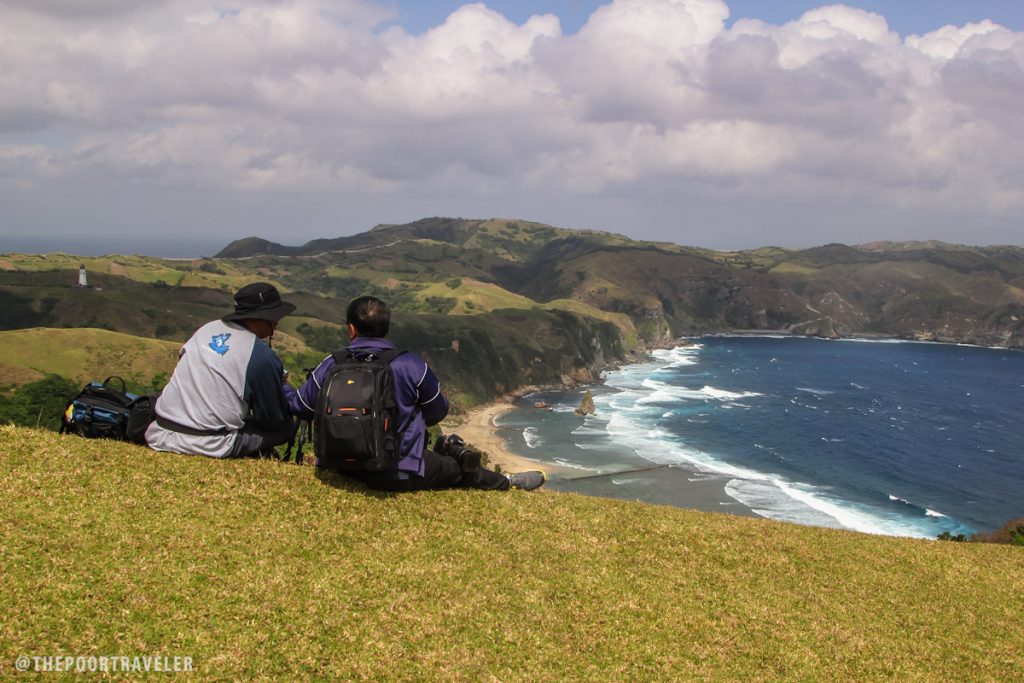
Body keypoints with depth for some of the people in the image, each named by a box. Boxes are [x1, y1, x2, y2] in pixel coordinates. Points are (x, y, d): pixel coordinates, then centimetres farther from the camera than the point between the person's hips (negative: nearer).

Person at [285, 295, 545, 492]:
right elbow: (437, 412, 2)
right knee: (461, 468, 25)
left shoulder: (331, 366, -10)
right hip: (401, 475, -2)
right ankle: (507, 484, 44)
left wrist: (280, 387, 26)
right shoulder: (411, 365, -13)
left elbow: (300, 406, 5)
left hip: (346, 471, 2)